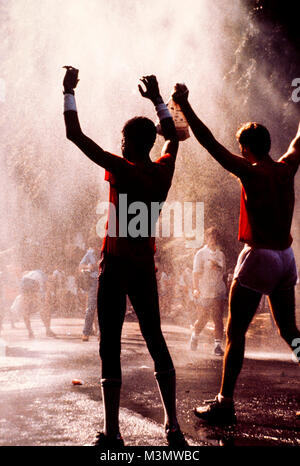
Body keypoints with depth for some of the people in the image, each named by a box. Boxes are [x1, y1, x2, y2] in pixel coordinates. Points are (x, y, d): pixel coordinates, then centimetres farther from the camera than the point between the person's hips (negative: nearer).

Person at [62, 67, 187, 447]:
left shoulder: (123, 170, -13)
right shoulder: (163, 170, 3)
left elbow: (76, 135, -12)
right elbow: (171, 136, 25)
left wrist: (69, 92, 0)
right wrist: (157, 99, 33)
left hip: (115, 267, -6)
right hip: (145, 268, 6)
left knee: (110, 347, -2)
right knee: (155, 340, 13)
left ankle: (111, 434, -1)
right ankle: (173, 427, 16)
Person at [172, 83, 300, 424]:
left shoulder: (251, 173, -13)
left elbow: (211, 145, -17)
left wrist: (185, 107, -14)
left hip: (259, 257, -7)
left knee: (235, 332, 0)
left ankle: (225, 402, 2)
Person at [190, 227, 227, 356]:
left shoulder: (220, 255, 11)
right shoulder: (201, 254, -3)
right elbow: (196, 273, -7)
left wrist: (217, 267, -4)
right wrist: (196, 288, -18)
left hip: (219, 292, 3)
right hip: (204, 292, -3)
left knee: (218, 319, -5)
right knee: (203, 319, 6)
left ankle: (218, 345, -1)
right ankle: (195, 336, 35)